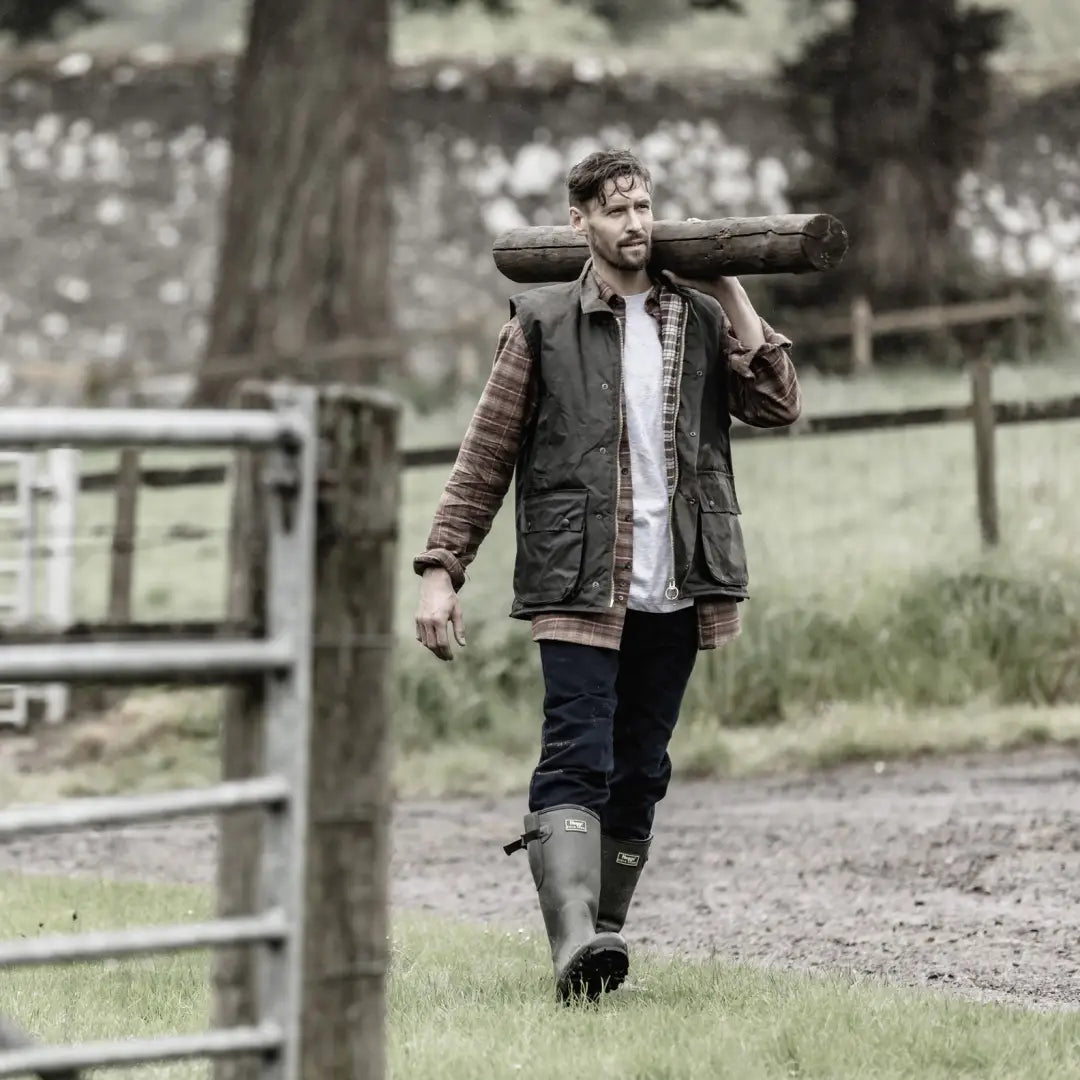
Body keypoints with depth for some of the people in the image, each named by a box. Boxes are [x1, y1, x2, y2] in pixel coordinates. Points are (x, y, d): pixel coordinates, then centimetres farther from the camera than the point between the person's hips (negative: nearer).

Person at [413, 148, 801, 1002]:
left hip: (673, 593, 4)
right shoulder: (543, 324, 3)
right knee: (576, 759, -16)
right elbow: (485, 457, 2)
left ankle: (603, 936, 17)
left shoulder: (700, 319, 11)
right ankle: (577, 946, -28)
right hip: (578, 587, -4)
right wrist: (441, 570, -5)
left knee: (640, 773, 8)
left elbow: (777, 405, -2)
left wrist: (730, 291, -1)